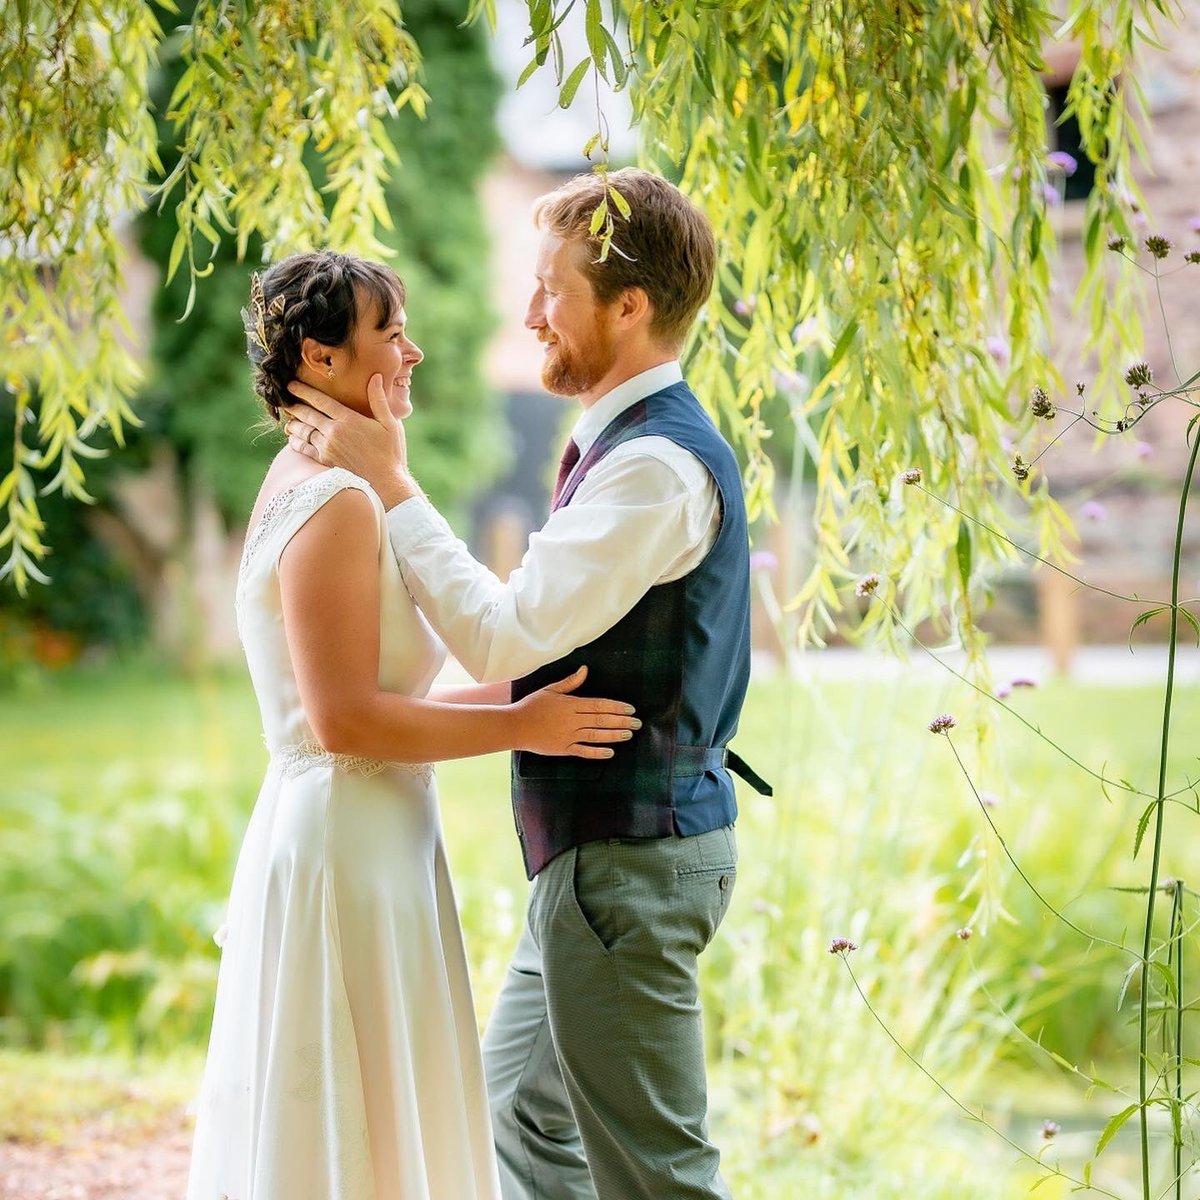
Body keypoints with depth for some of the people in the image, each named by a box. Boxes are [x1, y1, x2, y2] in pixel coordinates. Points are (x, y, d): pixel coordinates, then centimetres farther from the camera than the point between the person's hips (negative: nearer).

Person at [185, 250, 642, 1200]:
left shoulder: (306, 489, 16)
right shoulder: (337, 501, -15)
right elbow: (345, 720, -21)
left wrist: (522, 695, 12)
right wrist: (519, 726, -17)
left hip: (346, 842, 10)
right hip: (349, 845, -10)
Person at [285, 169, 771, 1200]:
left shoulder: (656, 464, -21)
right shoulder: (628, 441, 12)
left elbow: (505, 638, -23)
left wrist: (389, 483, -15)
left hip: (628, 861, -11)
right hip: (599, 851, 11)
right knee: (522, 1113, 23)